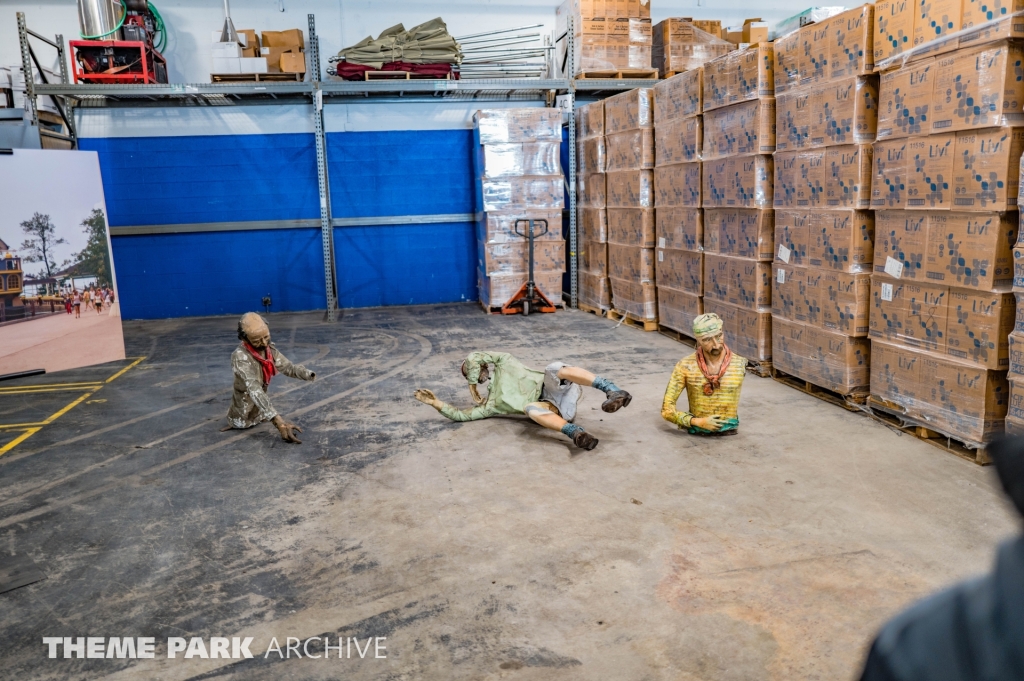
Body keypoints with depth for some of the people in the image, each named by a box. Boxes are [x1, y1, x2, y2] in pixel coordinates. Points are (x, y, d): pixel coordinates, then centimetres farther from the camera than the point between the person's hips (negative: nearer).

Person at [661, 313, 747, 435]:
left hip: (729, 435, 1)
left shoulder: (740, 364, -4)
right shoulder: (685, 366, -7)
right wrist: (699, 422, -12)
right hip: (696, 436, -1)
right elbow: (667, 409, -5)